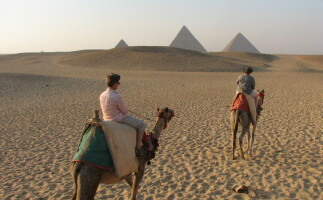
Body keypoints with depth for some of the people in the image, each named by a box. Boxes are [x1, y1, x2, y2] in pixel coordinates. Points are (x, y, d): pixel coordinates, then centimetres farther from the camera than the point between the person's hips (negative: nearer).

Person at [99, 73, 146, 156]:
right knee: (142, 125, 5)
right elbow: (124, 111, -16)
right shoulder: (117, 97, -26)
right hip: (119, 119, -9)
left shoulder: (102, 95, -2)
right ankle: (138, 147, 8)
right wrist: (127, 115, 9)